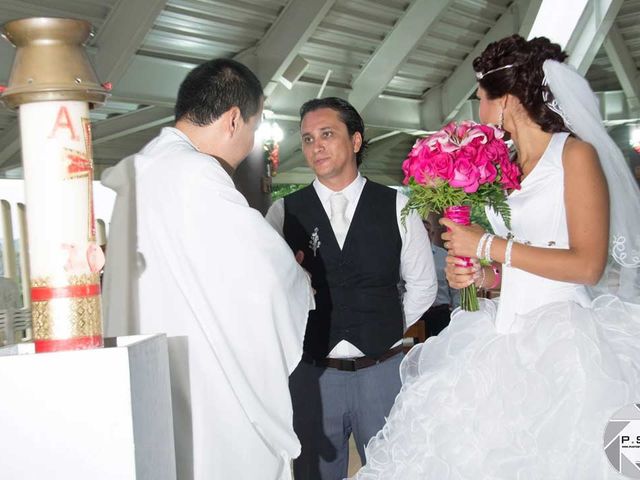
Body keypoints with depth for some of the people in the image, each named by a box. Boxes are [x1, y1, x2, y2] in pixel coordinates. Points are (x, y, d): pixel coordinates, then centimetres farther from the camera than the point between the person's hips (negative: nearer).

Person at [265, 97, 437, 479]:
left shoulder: (397, 206, 2)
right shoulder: (285, 212, 0)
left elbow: (423, 285, 8)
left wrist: (387, 331, 6)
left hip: (383, 371, 1)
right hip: (312, 372, 0)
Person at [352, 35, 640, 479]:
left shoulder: (576, 154, -6)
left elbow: (587, 265, -15)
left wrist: (488, 247, -12)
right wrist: (478, 275, 0)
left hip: (559, 339, -6)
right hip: (504, 336, 7)